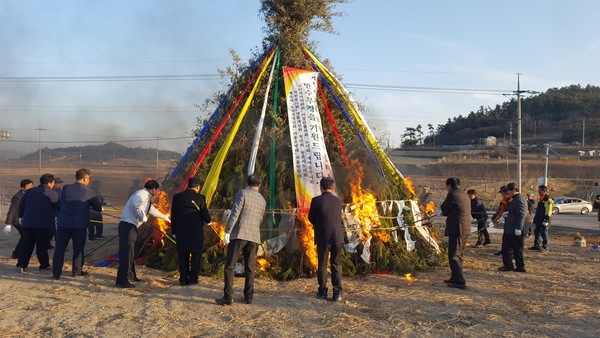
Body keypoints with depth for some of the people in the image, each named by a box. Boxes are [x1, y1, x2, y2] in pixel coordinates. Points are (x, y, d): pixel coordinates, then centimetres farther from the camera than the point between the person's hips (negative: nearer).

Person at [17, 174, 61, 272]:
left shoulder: (29, 191, 9)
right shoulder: (52, 194, -6)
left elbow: (21, 206, 12)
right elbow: (60, 207, -1)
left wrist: (22, 217, 23)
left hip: (28, 223, 4)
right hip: (44, 224, -4)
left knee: (26, 245, 12)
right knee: (42, 246, 6)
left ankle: (21, 264, 9)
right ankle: (44, 265, 14)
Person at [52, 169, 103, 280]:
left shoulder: (65, 188, 0)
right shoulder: (90, 192, -7)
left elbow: (61, 203, 15)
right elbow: (98, 208, 2)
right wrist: (101, 208, 25)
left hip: (63, 223, 2)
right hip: (80, 225, -2)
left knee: (59, 249, 9)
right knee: (78, 249, 12)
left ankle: (56, 273, 11)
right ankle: (77, 271, 20)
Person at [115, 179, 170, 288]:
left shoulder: (146, 197, 23)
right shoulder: (142, 194, -9)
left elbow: (152, 210, 40)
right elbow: (136, 204, -31)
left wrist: (165, 217, 54)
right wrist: (143, 218, -18)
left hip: (132, 226, 10)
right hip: (128, 225, -10)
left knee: (130, 252, 19)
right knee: (127, 253, -12)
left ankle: (131, 275, 31)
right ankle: (122, 280, -11)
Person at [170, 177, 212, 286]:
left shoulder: (177, 197, 3)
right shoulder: (200, 198, -8)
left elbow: (173, 216, 5)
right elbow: (205, 215, -7)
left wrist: (174, 231, 11)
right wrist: (208, 221, 15)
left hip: (181, 231, 3)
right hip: (196, 231, -3)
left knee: (183, 255, 10)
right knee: (195, 255, 7)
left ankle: (183, 279, 11)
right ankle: (193, 279, 6)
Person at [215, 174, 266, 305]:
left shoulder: (242, 193, -3)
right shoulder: (262, 200, 14)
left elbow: (235, 213, -12)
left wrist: (227, 231, -12)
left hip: (239, 234, -5)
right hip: (254, 236, 5)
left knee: (229, 266, -1)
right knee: (250, 268, 11)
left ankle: (227, 297, -5)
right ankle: (248, 296, 13)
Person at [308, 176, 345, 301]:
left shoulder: (316, 200, -8)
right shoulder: (338, 201, 4)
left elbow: (311, 218, 1)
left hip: (323, 237, -3)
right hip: (337, 236, 3)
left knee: (322, 265, 8)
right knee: (336, 264, 11)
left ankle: (322, 292, 12)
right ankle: (337, 292, 8)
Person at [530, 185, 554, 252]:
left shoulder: (548, 200, -14)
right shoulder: (541, 199, 17)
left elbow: (548, 211, -19)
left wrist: (546, 220, -22)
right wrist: (535, 220, 23)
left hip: (544, 221, -9)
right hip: (539, 220, 9)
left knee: (544, 233, -2)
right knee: (537, 232, 12)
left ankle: (545, 247, 6)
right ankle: (536, 245, 19)